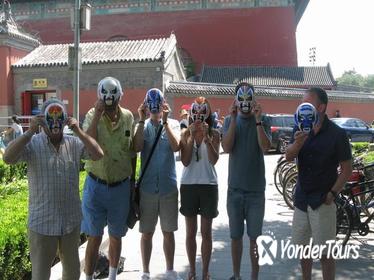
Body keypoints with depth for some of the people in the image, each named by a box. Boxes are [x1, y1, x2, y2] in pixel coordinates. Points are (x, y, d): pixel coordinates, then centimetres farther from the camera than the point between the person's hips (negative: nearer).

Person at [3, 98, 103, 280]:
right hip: (42, 222, -3)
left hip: (71, 219, 3)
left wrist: (79, 132, -19)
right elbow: (8, 158, -23)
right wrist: (30, 131, -27)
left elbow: (98, 155, -11)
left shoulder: (74, 144, -1)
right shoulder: (32, 144, -9)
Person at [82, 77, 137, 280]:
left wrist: (132, 181, 10)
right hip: (96, 185, -2)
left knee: (116, 235, 17)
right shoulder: (92, 115, -6)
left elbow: (133, 152, 7)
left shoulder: (128, 117, -2)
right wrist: (97, 115, -24)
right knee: (94, 237, 6)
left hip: (121, 186, 2)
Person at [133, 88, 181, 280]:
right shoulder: (142, 126, 2)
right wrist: (142, 120, -16)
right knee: (147, 233, 10)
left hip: (169, 187, 0)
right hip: (147, 187, 0)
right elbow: (137, 148, -15)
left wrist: (164, 120, -20)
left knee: (168, 232, 13)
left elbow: (176, 147, -17)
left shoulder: (172, 124, 0)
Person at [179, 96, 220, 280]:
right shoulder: (186, 133, 1)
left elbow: (214, 160, -13)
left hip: (208, 185, -1)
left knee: (206, 232, 8)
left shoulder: (214, 134, -2)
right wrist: (191, 136, -15)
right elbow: (185, 161, -9)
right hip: (188, 185, 1)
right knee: (191, 232, 11)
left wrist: (206, 137, -22)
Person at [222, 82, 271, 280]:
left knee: (254, 237, 7)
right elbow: (226, 148, -12)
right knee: (236, 236, 12)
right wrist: (234, 119, -17)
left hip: (256, 189, -1)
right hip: (234, 188, 2)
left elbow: (265, 147, -17)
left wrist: (257, 120, -22)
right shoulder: (229, 120, 2)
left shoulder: (262, 121, -2)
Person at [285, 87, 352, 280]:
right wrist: (297, 143, -31)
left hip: (322, 201, -5)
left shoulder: (337, 134, -10)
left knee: (325, 253, 2)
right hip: (301, 198, 5)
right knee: (302, 247, 16)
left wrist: (332, 194, -13)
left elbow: (347, 170, -6)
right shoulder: (301, 129, 2)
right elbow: (288, 157, -11)